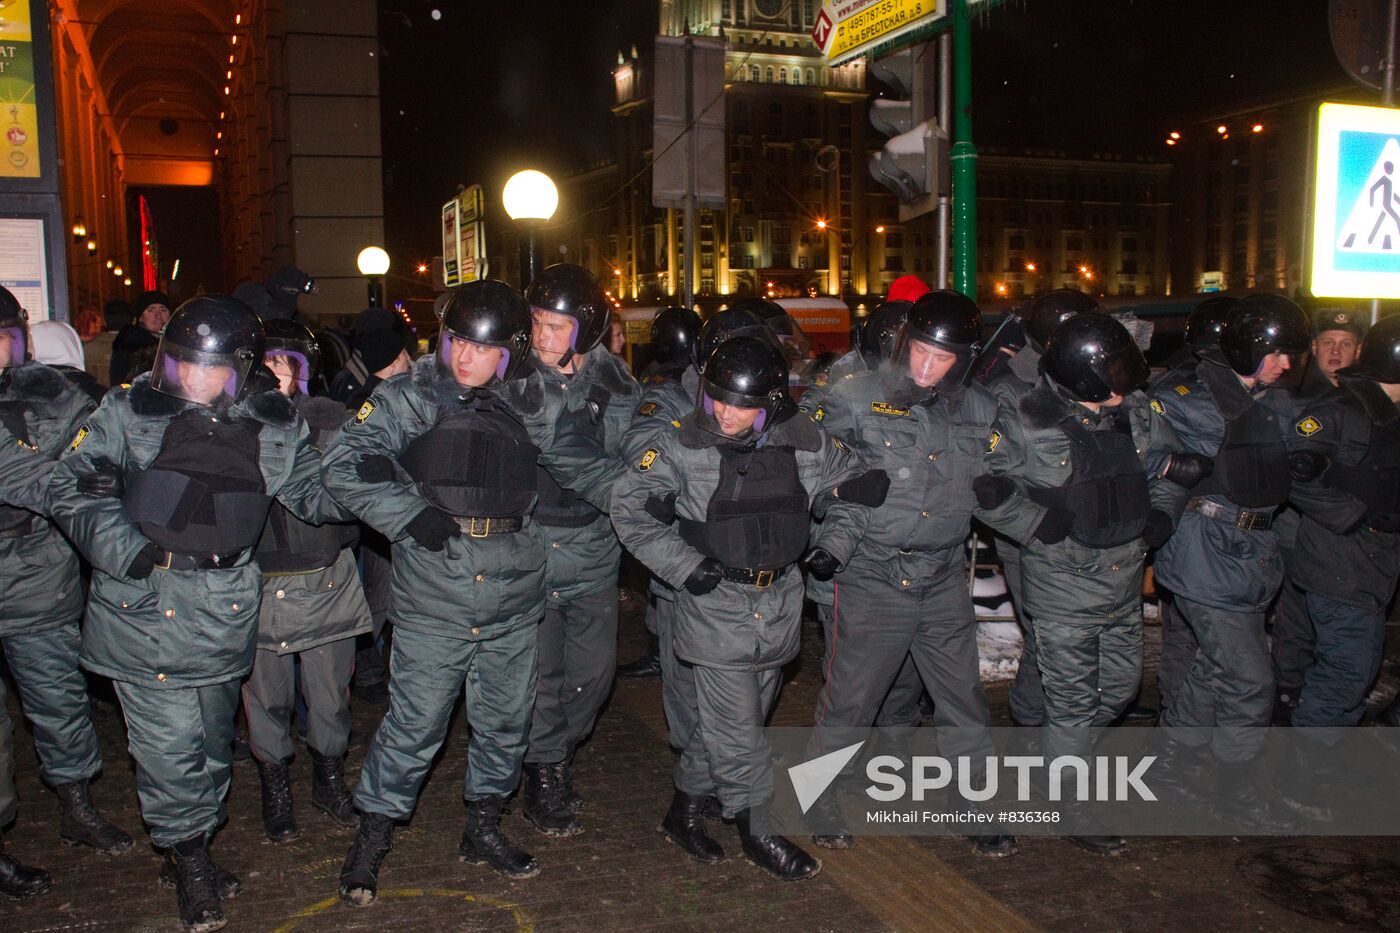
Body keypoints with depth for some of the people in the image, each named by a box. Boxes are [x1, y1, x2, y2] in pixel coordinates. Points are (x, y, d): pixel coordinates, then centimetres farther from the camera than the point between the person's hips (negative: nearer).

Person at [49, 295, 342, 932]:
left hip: (223, 611, 3)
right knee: (168, 742, -1)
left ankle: (189, 853, 37)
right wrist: (124, 548, -15)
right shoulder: (130, 409, -3)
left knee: (211, 738, 16)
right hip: (143, 606, -2)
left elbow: (315, 492, 8)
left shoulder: (274, 423, 2)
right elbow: (68, 485, -2)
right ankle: (188, 860, 20)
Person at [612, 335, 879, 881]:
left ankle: (685, 810, 34)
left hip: (779, 603, 5)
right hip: (716, 603, -4)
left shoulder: (804, 442, -3)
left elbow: (848, 490, 14)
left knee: (733, 717, 16)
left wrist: (834, 545, -1)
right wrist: (684, 565, -15)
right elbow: (629, 506, -9)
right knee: (735, 725, -1)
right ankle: (758, 832, 17)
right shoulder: (682, 446, -13)